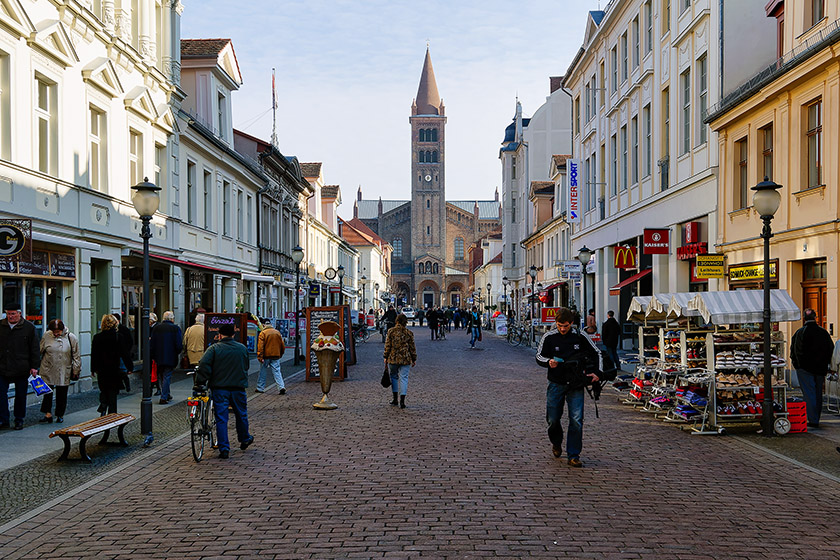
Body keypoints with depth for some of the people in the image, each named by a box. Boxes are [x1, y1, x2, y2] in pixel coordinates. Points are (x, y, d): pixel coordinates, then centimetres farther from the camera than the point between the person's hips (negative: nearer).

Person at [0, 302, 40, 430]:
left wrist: (34, 366, -4)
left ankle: (19, 420, 19)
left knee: (20, 396, 7)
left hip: (21, 370, -1)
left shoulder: (29, 328, -1)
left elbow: (35, 349, 1)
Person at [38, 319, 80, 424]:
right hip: (48, 371, 0)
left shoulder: (71, 338, -3)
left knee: (62, 394, 6)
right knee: (47, 391, -6)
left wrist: (76, 370, 3)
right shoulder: (47, 336, -2)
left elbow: (76, 356, 3)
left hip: (64, 371, 0)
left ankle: (60, 415, 16)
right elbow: (39, 351, 8)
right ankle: (48, 413, -3)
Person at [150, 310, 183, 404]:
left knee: (161, 376, 18)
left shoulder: (156, 327, 4)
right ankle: (164, 398, -3)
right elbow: (179, 345, -12)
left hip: (159, 357, 4)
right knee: (167, 376, 1)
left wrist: (153, 356, 12)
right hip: (170, 358, -4)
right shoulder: (175, 328, -8)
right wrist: (177, 353, 7)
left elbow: (152, 344, 4)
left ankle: (167, 395, 30)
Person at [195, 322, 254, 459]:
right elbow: (247, 366, 17)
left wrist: (200, 382, -8)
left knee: (221, 418, 1)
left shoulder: (214, 349, -5)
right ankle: (244, 439, 38)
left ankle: (224, 449, -3)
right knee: (241, 414, 20)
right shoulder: (242, 348, 5)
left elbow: (204, 365, -16)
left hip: (219, 388, -2)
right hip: (238, 387, 2)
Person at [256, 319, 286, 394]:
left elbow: (260, 346, -14)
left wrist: (260, 357, -13)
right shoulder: (277, 332, 7)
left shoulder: (263, 333, -8)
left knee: (263, 372, 10)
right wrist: (280, 354, 23)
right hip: (276, 356, 3)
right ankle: (281, 387, -14)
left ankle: (260, 388, 19)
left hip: (266, 356, -3)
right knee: (277, 372, 1)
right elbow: (282, 345, 12)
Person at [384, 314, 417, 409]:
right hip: (405, 359, 0)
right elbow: (412, 347, 3)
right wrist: (414, 359, 12)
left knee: (394, 377, 17)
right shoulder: (409, 333, -2)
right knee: (404, 378, 3)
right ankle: (402, 401, -3)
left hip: (393, 358, 0)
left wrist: (386, 357, 6)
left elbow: (387, 345, -2)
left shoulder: (391, 331, -3)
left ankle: (395, 399, 20)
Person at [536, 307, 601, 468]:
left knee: (576, 420, -8)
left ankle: (573, 455, 1)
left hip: (576, 385, 0)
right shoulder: (548, 338, -4)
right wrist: (548, 362, -17)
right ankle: (556, 444, 37)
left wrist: (597, 373, -1)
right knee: (553, 419, 6)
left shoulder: (580, 337, -2)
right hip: (556, 384, 0)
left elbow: (596, 353, 10)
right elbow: (539, 357, 5)